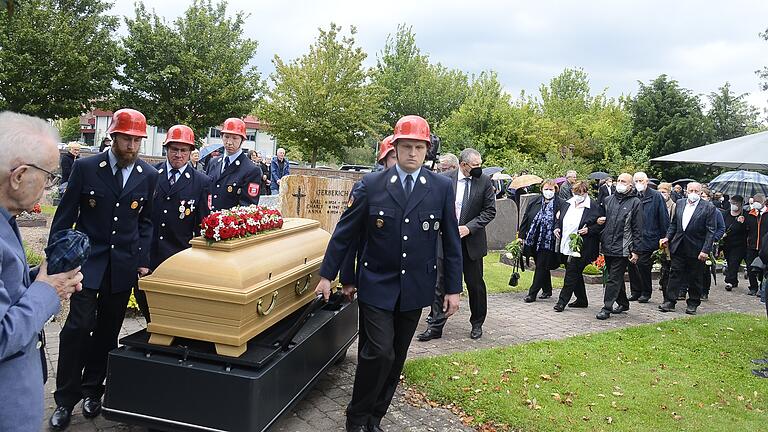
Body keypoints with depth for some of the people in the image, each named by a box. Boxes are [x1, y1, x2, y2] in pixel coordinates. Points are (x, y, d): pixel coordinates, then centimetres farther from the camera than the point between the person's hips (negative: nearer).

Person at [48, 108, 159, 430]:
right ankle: (65, 399, 8)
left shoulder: (148, 175, 1)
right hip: (87, 259, -2)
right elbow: (65, 215, -1)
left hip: (124, 264, 2)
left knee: (107, 329, 10)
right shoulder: (85, 168, -5)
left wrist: (143, 261, 4)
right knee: (79, 325, -7)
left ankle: (91, 391, 27)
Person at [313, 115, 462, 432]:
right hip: (377, 285, -2)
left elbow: (451, 241, 2)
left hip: (415, 288, 2)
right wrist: (327, 275, 1)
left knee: (396, 358, 11)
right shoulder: (370, 185, -6)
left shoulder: (442, 188, -2)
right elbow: (345, 233, -1)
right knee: (379, 353, -9)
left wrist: (453, 289, 1)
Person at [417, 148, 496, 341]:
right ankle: (436, 326, 10)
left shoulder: (484, 181, -3)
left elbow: (490, 211, -2)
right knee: (441, 284, 2)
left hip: (472, 241, 0)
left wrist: (469, 227, -13)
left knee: (475, 285, 11)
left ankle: (477, 324, 29)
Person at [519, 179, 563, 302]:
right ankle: (547, 290, 32)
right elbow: (525, 220, 8)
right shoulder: (534, 204, 6)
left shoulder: (560, 205, -6)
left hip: (548, 242, -5)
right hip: (534, 241, 5)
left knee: (541, 267, -1)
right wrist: (522, 237, 6)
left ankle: (532, 293, 4)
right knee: (543, 267, 17)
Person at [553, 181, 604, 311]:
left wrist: (589, 230, -19)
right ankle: (582, 299, 27)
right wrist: (557, 228, 6)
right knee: (576, 273, 15)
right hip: (566, 246, 7)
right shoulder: (567, 204, 10)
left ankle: (562, 301, 1)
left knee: (572, 272, -6)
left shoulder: (594, 207, -8)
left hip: (580, 247, -7)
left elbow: (601, 225, -6)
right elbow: (560, 219, 24)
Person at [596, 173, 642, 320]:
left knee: (614, 279, -5)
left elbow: (637, 229, -5)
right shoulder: (609, 200, 12)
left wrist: (635, 250, -8)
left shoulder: (635, 202, -4)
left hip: (622, 248, -6)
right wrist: (600, 220, 0)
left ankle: (607, 308, -2)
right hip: (607, 246, 6)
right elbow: (602, 218, 25)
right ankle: (623, 303, 30)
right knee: (616, 277, 16)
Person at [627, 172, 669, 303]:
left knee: (643, 265, -3)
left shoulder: (656, 196, -2)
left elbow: (663, 218, -3)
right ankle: (635, 292, 18)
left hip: (647, 239, -4)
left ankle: (646, 293, 13)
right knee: (632, 265, 5)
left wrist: (663, 237, -6)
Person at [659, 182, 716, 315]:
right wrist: (668, 237, 2)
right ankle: (669, 301, 10)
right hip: (678, 247, 3)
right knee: (675, 274, 6)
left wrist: (705, 250, -15)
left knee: (695, 278, 8)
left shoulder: (708, 207, -7)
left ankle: (693, 304, 20)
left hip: (696, 249, -3)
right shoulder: (680, 203, 7)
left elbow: (710, 231, -9)